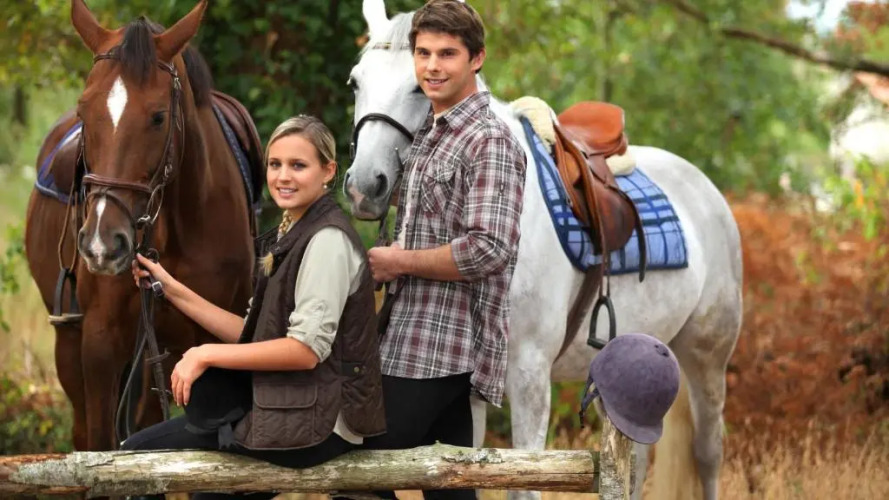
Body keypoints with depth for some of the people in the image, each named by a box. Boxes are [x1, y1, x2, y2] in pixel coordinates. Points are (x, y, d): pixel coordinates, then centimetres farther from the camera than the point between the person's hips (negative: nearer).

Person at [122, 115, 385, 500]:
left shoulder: (327, 240, -14)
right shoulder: (291, 236, 15)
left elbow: (307, 349, -21)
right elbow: (254, 335, 13)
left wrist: (208, 354, -18)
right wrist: (173, 290, 9)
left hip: (317, 425, -10)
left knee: (139, 452, -6)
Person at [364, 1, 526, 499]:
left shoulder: (489, 141, -14)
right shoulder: (430, 134, 16)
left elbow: (489, 249, -24)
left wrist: (398, 261, -15)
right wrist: (391, 257, 8)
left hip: (442, 345, -9)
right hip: (417, 340, 9)